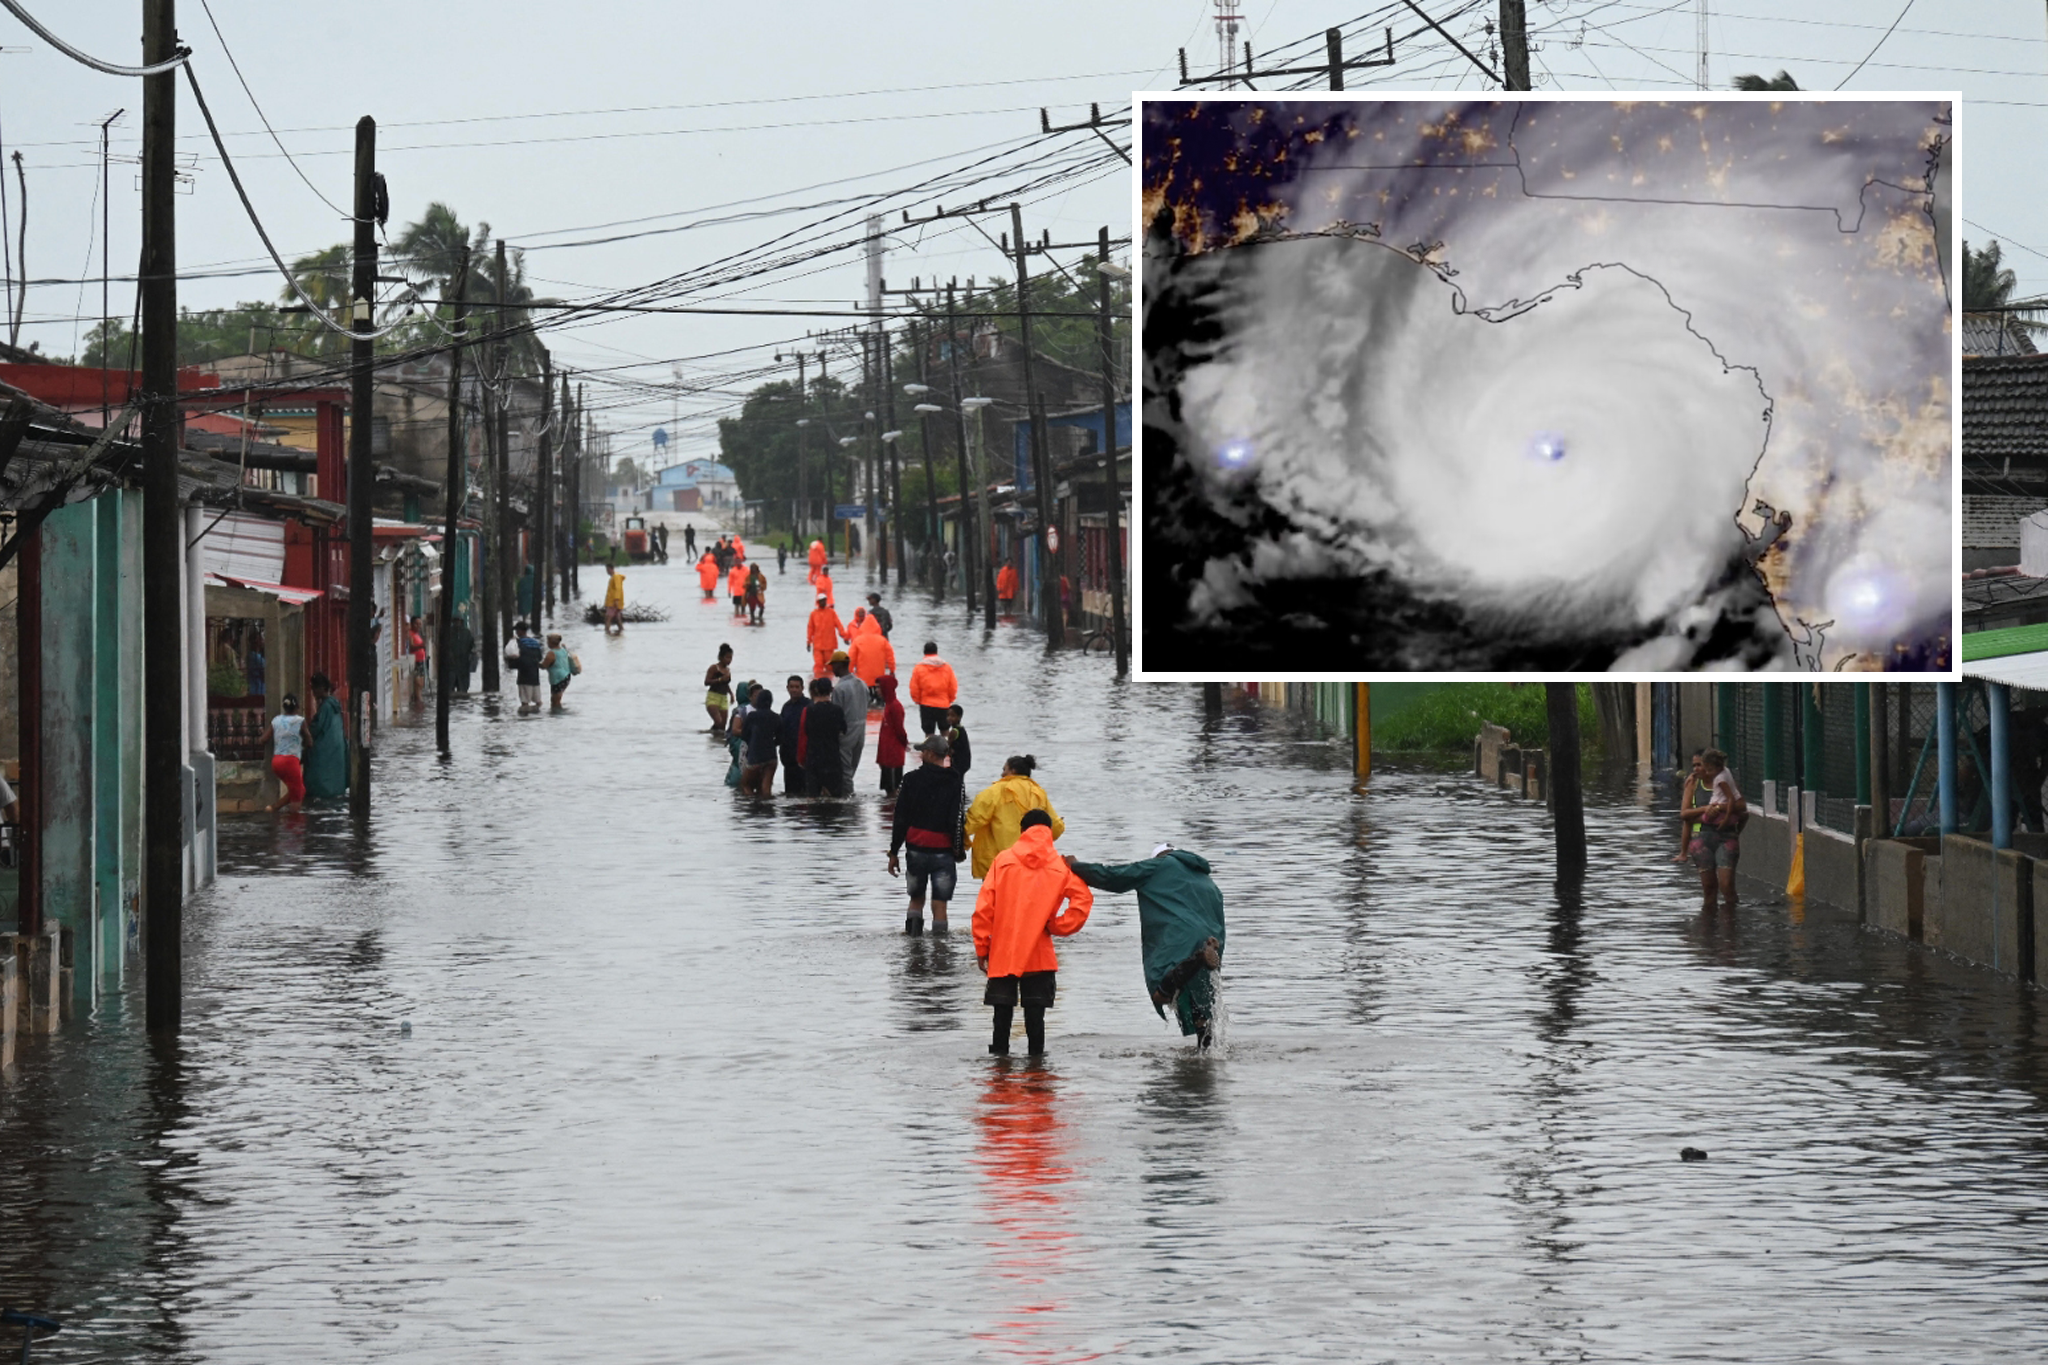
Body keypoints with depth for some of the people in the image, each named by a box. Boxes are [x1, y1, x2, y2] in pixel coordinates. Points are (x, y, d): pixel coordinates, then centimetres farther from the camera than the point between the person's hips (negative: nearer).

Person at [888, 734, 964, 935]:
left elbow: (900, 819, 0)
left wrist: (894, 852, 5)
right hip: (943, 852, -1)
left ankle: (912, 934, 6)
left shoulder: (911, 779, -1)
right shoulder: (954, 783, -4)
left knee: (916, 898, 16)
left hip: (916, 849, 1)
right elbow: (956, 821, -8)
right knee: (939, 904, 2)